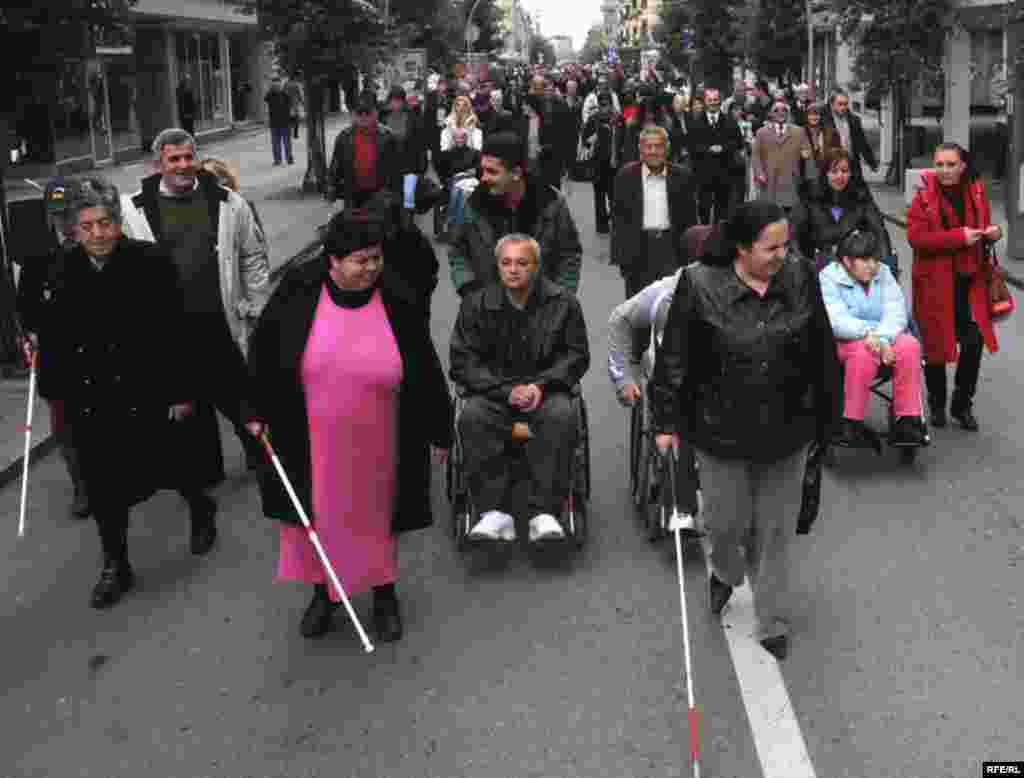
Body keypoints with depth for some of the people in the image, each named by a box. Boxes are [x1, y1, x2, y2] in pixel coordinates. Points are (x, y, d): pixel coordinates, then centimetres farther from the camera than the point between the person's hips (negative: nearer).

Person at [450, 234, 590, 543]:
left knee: (562, 415, -34)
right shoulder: (476, 304, 3)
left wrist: (541, 385, -12)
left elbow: (576, 355, 6)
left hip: (544, 389, 0)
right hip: (493, 391, 1)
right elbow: (463, 361, 0)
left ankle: (545, 512, -31)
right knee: (472, 416, -32)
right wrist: (507, 390, -13)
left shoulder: (563, 303, 3)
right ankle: (495, 512, -30)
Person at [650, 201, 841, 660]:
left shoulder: (800, 279, -5)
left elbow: (822, 355, 5)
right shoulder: (700, 286, -14)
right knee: (726, 520, 11)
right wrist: (666, 422, -4)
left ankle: (772, 623, 27)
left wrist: (826, 417, 9)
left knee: (776, 527, 10)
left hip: (786, 431, 2)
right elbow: (674, 359, -7)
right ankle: (725, 572, 47)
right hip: (721, 429, -2)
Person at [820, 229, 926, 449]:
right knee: (864, 352, -36)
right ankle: (850, 423, -26)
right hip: (845, 341, -4)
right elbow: (835, 321, -20)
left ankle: (907, 419, -20)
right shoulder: (828, 278, -7)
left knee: (909, 346, -26)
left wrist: (883, 338, -27)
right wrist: (868, 333, -37)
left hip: (884, 337, 4)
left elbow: (896, 312, -7)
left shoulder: (883, 273, 7)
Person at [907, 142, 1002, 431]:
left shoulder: (977, 192, 5)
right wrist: (958, 237, -23)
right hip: (935, 281, -3)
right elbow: (916, 237, -18)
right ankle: (937, 405, 25)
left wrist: (992, 233, -4)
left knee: (974, 342, -1)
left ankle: (963, 405, 16)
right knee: (936, 342, 7)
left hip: (970, 280, 3)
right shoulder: (924, 196, -8)